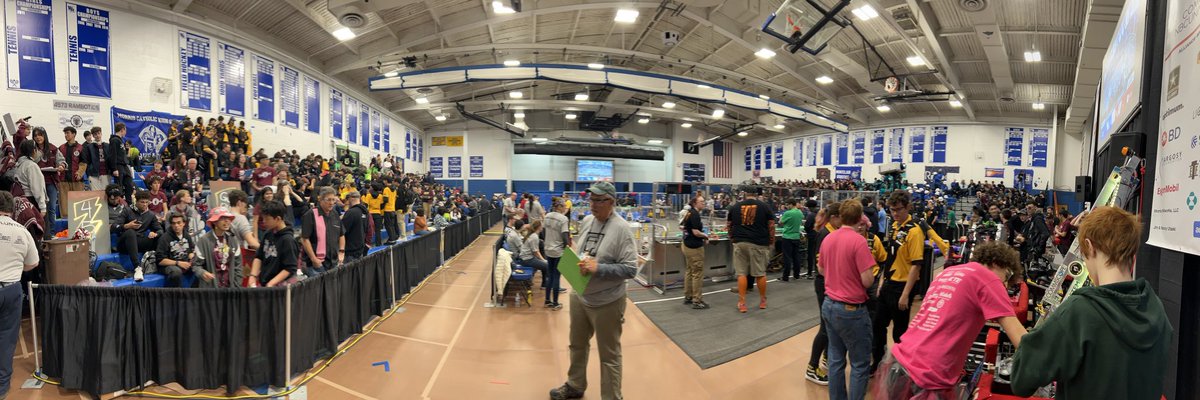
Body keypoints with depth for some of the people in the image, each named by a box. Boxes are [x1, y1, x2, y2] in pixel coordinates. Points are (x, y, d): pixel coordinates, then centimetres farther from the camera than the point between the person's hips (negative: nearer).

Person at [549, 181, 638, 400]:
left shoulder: (621, 228, -18)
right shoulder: (585, 222, 2)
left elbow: (630, 269, -21)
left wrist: (598, 268, -28)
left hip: (607, 303, -7)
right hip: (579, 297, 7)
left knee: (609, 355, 10)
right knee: (577, 345, 25)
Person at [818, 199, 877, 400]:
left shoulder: (828, 238, 4)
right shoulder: (858, 240, -18)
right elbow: (867, 281, -19)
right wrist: (871, 274, 2)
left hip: (829, 305, 7)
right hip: (851, 309, -7)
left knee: (835, 359, 15)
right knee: (860, 363, 6)